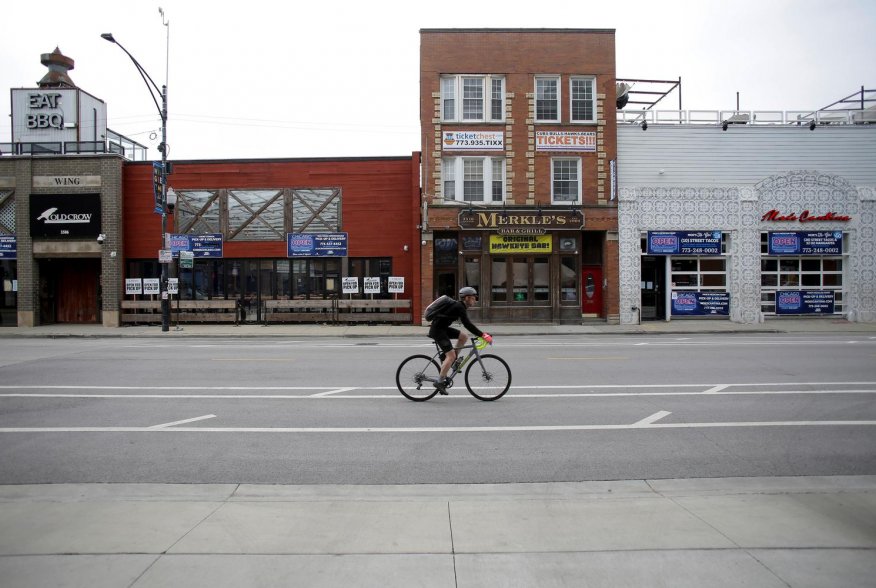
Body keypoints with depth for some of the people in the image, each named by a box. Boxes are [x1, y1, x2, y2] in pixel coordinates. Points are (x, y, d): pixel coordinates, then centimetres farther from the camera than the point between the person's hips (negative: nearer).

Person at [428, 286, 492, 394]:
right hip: (437, 330, -10)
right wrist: (482, 335, -26)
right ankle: (440, 382, -10)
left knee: (464, 337, 7)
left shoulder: (459, 306, 12)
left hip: (443, 328, 10)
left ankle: (451, 361, 12)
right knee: (451, 355, -13)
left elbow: (467, 323, 20)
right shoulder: (459, 307, -18)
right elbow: (467, 324, -26)